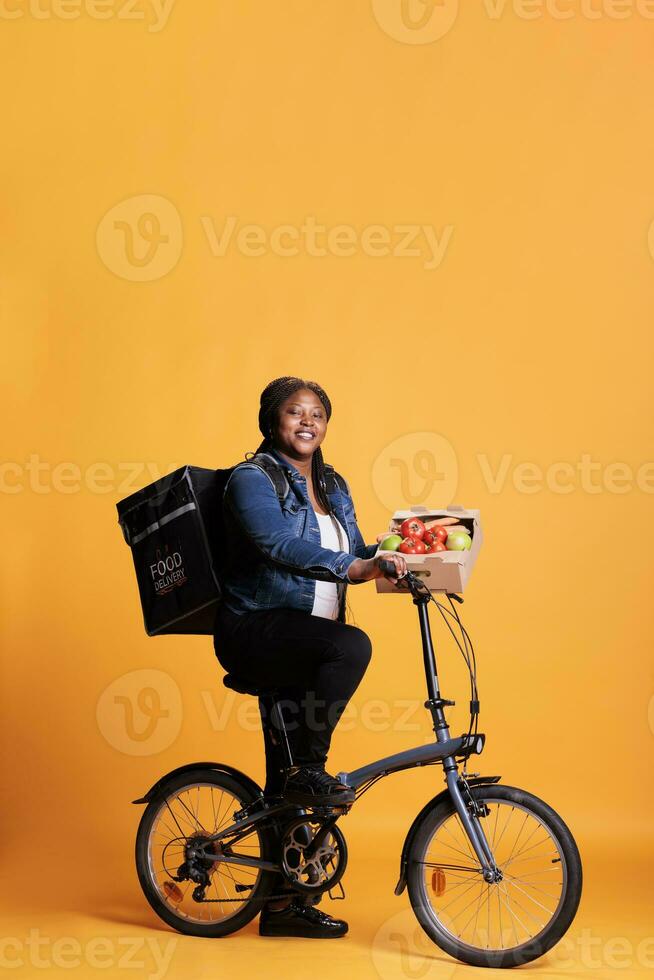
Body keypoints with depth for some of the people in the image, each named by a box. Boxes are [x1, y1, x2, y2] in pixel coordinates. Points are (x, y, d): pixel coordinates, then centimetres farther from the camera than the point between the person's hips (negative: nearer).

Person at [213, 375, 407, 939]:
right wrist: (353, 567, -33)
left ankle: (282, 902, 16)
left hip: (302, 647, 7)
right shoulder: (252, 480, -9)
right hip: (255, 631, -7)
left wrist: (392, 554, -4)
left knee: (288, 776, 9)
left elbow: (355, 550, 17)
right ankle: (310, 770, -19)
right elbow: (280, 544, -25)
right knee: (352, 645, -33)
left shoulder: (333, 486, 15)